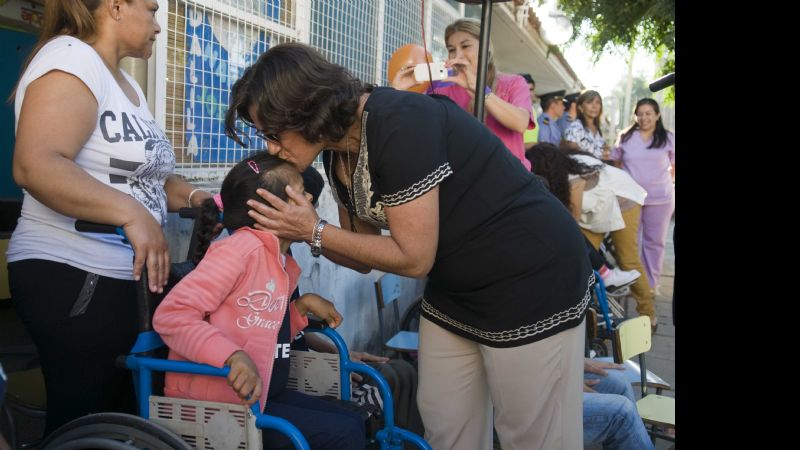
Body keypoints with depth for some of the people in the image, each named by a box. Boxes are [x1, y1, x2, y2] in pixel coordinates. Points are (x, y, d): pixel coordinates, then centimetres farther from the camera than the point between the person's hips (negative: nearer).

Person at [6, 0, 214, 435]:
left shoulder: (126, 84, 17)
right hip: (71, 277, -10)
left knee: (124, 410, 16)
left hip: (120, 276, 10)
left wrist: (191, 196, 2)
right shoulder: (70, 60, -13)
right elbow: (35, 166, -28)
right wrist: (132, 214, -32)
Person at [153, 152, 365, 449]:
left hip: (255, 395, 9)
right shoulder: (243, 247, -19)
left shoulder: (282, 264, 9)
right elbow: (170, 315, -25)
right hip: (212, 403, -9)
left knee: (352, 423, 10)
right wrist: (233, 356, -35)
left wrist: (301, 307, 4)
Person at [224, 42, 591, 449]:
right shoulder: (338, 157, 1)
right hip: (454, 293, 9)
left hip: (533, 283, -8)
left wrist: (316, 231, -15)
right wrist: (301, 232, -6)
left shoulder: (398, 124, -26)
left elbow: (413, 258, -23)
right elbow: (365, 256, 9)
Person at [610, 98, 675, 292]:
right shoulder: (626, 137, 3)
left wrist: (665, 183, -3)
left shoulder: (668, 138, 0)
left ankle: (650, 283, 21)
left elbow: (674, 166, 6)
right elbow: (616, 163, 11)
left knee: (654, 241, 9)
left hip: (660, 198, -1)